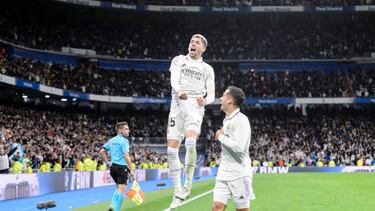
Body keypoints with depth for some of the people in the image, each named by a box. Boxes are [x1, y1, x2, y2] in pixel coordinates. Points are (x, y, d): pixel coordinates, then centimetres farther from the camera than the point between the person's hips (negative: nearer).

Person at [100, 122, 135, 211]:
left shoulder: (111, 140, 12)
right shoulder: (124, 141, -11)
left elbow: (102, 152, 16)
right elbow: (126, 156, -18)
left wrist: (107, 163, 18)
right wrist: (131, 170, -14)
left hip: (113, 167, 8)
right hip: (122, 167, -8)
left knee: (119, 188, 22)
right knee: (121, 190, -4)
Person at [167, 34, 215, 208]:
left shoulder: (208, 69, 17)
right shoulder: (178, 60, 14)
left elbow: (211, 94, 13)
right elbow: (174, 79, -6)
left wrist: (205, 100, -12)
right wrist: (179, 90, -29)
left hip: (195, 107, -1)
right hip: (177, 105, 1)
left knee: (190, 143, -29)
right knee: (172, 150, -4)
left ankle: (188, 181, -10)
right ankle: (178, 192, 8)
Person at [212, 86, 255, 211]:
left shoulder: (241, 120, -14)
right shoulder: (226, 120, 14)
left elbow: (239, 147, -23)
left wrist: (221, 137, -12)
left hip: (239, 174, -8)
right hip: (223, 173, 8)